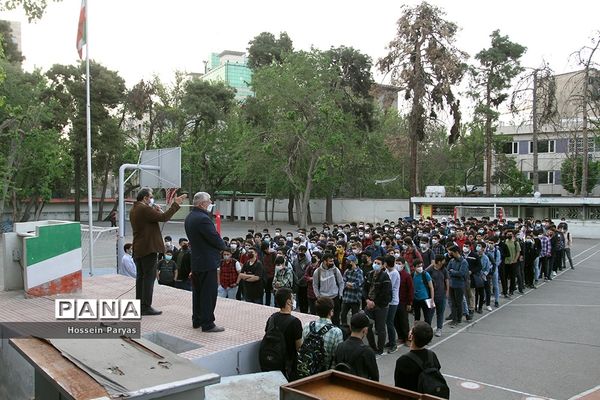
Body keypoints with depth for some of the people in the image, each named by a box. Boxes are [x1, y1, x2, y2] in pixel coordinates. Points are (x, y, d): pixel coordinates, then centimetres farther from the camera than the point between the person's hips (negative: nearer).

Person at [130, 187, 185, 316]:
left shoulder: (133, 210, 15)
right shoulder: (144, 209, -16)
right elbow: (163, 217, -22)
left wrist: (156, 210, 7)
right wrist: (175, 204, -16)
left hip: (138, 249, 10)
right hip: (148, 248, -10)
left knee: (140, 277, 14)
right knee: (149, 277, -5)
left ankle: (139, 305, 21)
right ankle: (146, 307, -4)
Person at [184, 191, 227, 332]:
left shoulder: (189, 217, 10)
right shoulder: (203, 219, -21)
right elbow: (216, 239, -20)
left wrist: (219, 243, 8)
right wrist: (223, 246, 2)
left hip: (195, 261, 10)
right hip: (207, 262, -10)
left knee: (197, 292, 17)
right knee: (209, 294, -2)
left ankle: (197, 320, 27)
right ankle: (207, 324, 4)